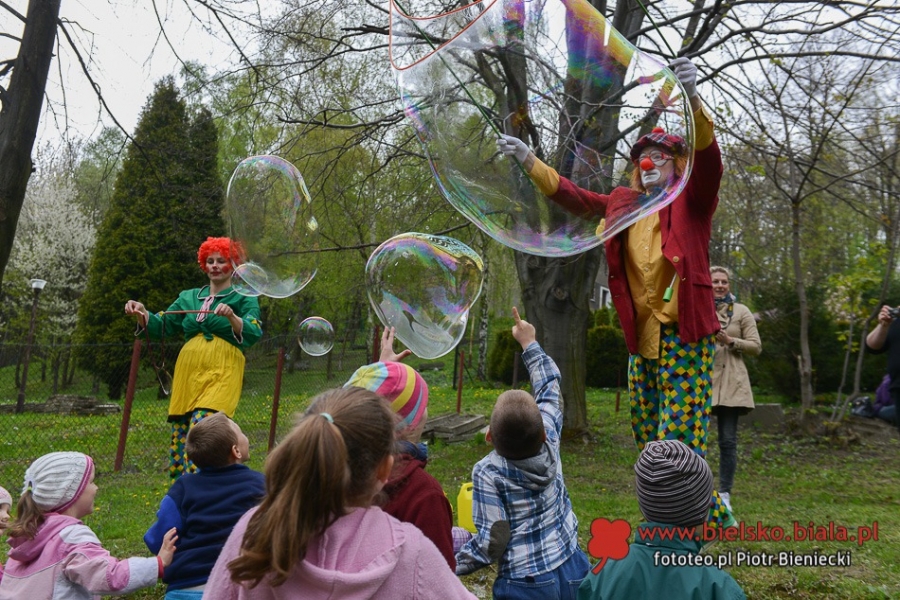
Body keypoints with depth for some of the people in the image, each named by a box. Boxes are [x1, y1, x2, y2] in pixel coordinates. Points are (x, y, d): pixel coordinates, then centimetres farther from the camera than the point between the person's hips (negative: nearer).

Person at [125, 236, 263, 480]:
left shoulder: (244, 298, 6)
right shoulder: (189, 297, 19)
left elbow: (253, 335, -9)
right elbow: (161, 327, 15)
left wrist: (232, 316, -28)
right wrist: (141, 313, -5)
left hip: (221, 374, -5)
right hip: (188, 371, 5)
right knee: (180, 437, 4)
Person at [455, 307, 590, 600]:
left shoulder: (488, 473, -21)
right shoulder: (549, 440, -10)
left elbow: (491, 544, -19)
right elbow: (549, 386, 5)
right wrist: (529, 342, 16)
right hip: (572, 568, 5)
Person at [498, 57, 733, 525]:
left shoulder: (691, 201, -1)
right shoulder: (625, 205, 14)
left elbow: (708, 159, -19)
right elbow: (574, 197, 18)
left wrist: (692, 98, -36)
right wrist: (528, 161, 12)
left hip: (685, 335, -6)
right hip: (642, 337, 6)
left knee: (677, 442, -11)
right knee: (649, 443, 11)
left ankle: (708, 518, 8)